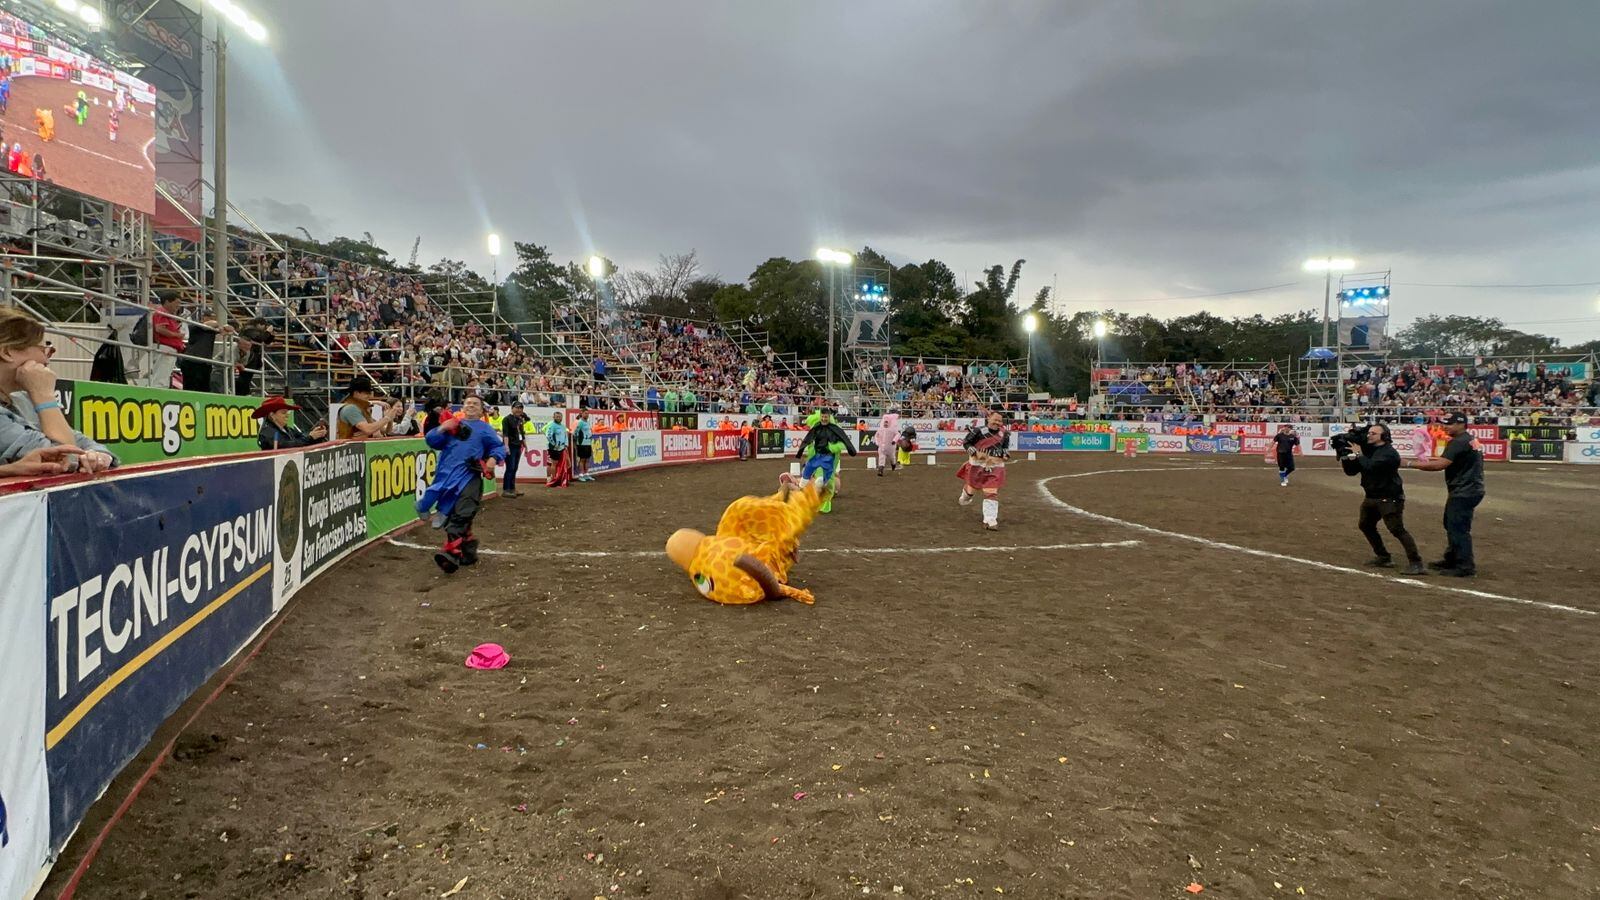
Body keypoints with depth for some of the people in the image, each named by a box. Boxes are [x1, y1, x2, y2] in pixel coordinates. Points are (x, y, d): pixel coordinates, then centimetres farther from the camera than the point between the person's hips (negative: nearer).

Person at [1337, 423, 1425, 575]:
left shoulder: (1389, 453, -15)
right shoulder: (1367, 451, 10)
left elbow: (1372, 466, -32)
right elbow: (1351, 471, 8)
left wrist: (1357, 456, -19)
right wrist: (1344, 455, -6)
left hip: (1389, 498, -9)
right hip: (1371, 497, 9)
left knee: (1397, 530, -16)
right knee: (1365, 525, 19)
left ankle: (1416, 563, -16)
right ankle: (1383, 557, 30)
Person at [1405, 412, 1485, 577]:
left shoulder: (1458, 442, -18)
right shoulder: (1469, 440, 16)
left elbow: (1440, 465, -26)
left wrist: (1412, 464, -20)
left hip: (1464, 493, -11)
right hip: (1464, 491, 11)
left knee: (1458, 528, -8)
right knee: (1451, 525, 20)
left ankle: (1465, 567, -4)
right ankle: (1452, 560, 31)